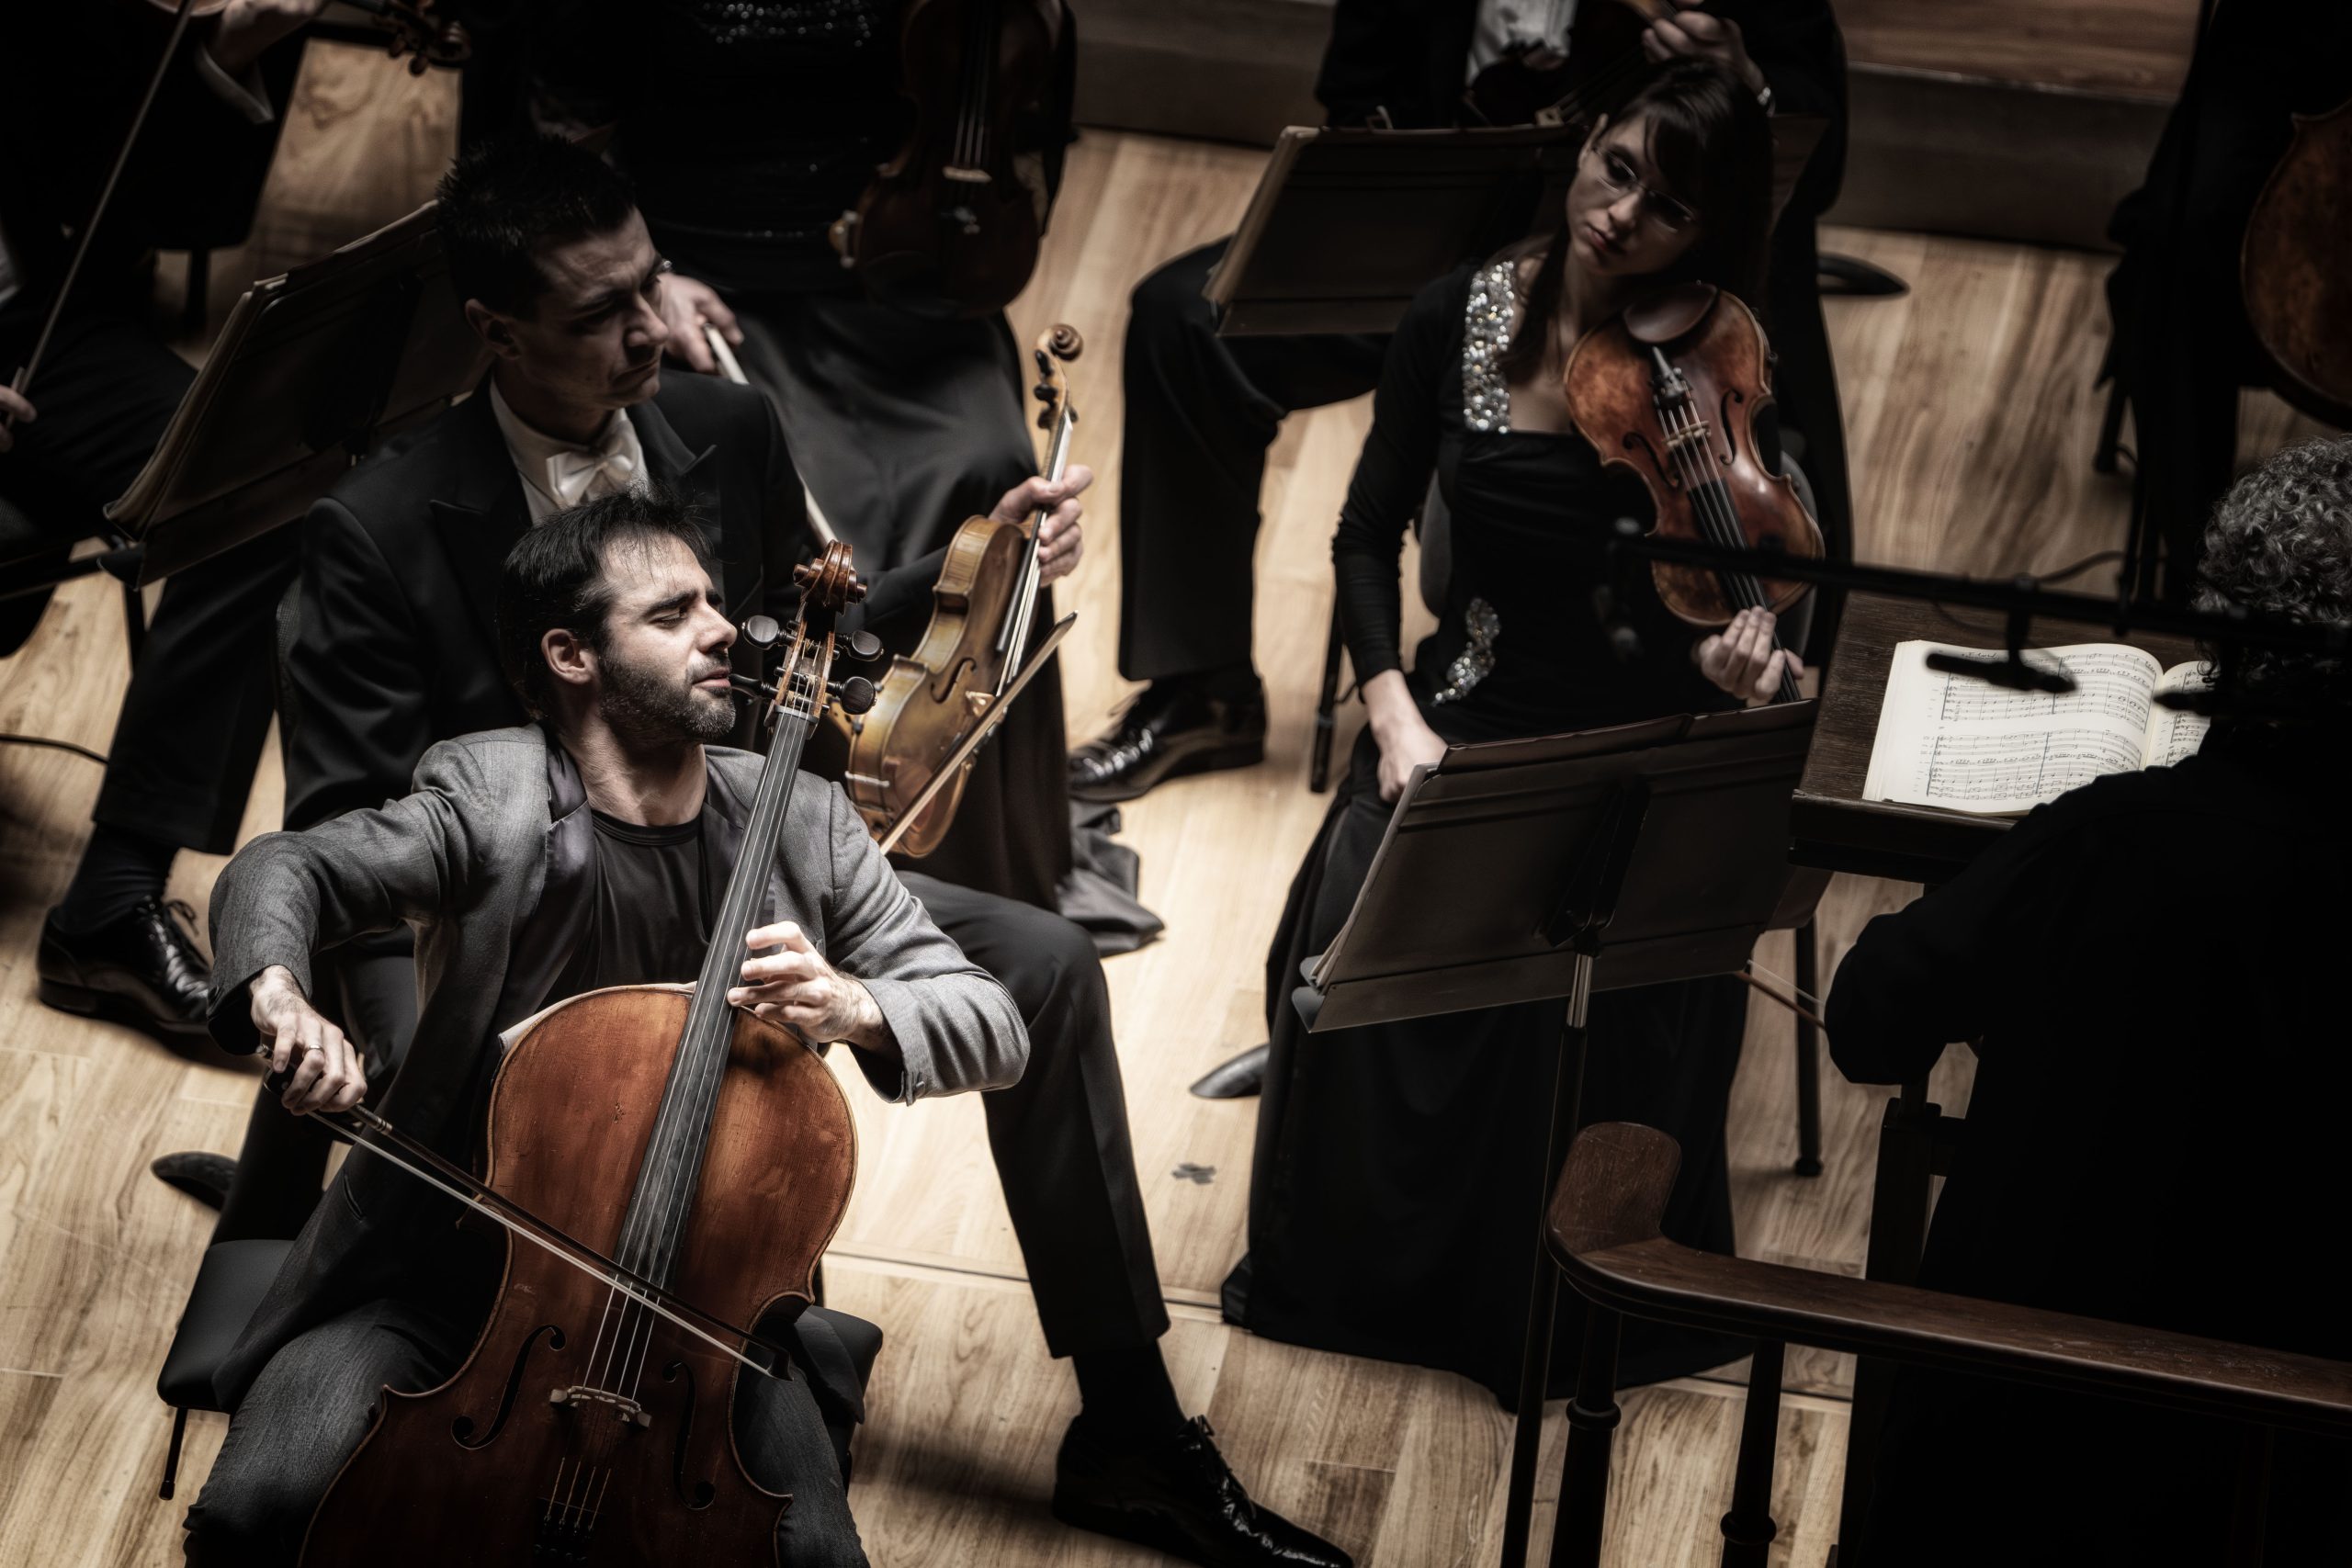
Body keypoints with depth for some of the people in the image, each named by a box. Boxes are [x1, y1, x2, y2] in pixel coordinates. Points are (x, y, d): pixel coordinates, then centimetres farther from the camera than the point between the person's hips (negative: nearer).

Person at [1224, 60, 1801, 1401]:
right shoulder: (1462, 319, -3)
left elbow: (1719, 598, -5)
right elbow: (1370, 535, 5)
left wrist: (1727, 654, -29)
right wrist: (1394, 711, -10)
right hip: (1470, 709, 3)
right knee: (1361, 927, -24)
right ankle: (1360, 1259, 3)